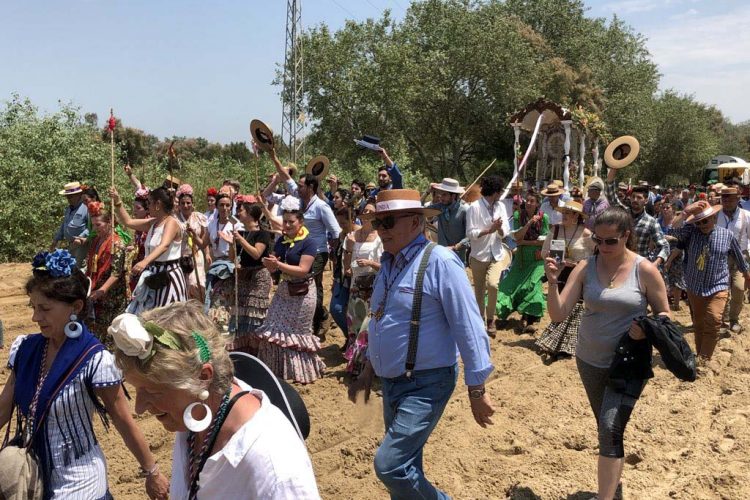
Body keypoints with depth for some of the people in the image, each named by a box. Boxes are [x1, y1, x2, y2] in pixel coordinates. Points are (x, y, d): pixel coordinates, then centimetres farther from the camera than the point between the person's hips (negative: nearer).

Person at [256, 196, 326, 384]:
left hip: (302, 292, -6)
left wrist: (279, 264, -29)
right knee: (274, 329, 7)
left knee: (298, 332, 4)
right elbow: (273, 268, 8)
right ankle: (276, 368, 19)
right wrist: (269, 263, -16)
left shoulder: (309, 243, -14)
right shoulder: (282, 240, 6)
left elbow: (303, 270, -23)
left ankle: (302, 370, 21)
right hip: (284, 289, 7)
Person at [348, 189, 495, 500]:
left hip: (425, 385, -8)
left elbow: (468, 328, -18)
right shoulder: (388, 262, 7)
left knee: (389, 464, -13)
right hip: (390, 381, 8)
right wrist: (368, 371, 22)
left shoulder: (440, 262, -18)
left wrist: (477, 391, -16)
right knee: (405, 467, 18)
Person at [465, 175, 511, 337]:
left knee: (492, 284, -19)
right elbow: (470, 233, -14)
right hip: (479, 255, -2)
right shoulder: (474, 207, -11)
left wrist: (499, 229, -19)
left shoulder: (501, 206, 4)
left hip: (496, 254, 2)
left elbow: (505, 233, 2)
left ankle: (490, 318, 1)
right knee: (479, 291, 8)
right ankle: (481, 319, 28)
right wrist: (489, 230, -23)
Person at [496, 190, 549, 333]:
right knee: (513, 284, 3)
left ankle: (530, 320, -5)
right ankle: (527, 316, 19)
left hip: (537, 258, -3)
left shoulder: (543, 217, -9)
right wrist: (529, 222, -24)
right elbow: (517, 236, -14)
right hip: (521, 257, 3)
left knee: (533, 285, -12)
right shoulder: (518, 215, -5)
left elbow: (544, 240, -10)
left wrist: (525, 242, -12)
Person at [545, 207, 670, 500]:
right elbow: (558, 315, -12)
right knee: (605, 428, 20)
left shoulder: (645, 270, -12)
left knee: (611, 430, -14)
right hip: (589, 361, 4)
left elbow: (664, 315, -1)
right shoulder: (585, 268, -8)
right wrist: (552, 283, -29)